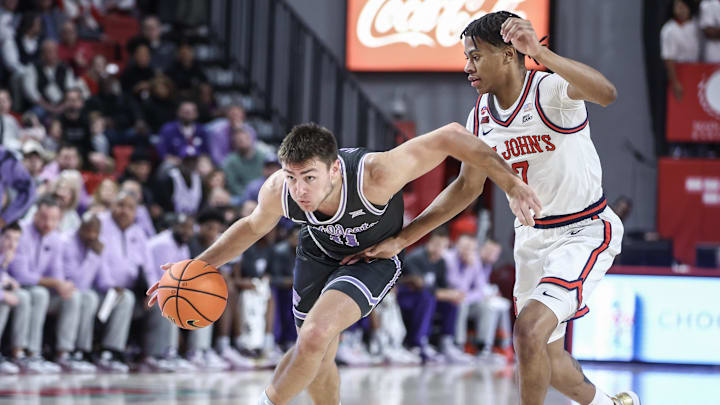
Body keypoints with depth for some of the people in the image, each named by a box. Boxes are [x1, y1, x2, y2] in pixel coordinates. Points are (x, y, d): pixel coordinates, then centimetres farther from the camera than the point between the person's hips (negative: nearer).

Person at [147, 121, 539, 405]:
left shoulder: (373, 176, -42)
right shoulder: (278, 190, -29)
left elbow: (450, 136, -37)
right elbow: (252, 226, -3)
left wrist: (511, 184, -37)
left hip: (373, 258, -4)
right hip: (319, 252, 4)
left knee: (315, 336, -27)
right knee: (318, 356, 14)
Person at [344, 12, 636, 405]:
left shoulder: (550, 90, -22)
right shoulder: (480, 117, -1)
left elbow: (606, 93, -45)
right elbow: (467, 187, 10)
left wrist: (540, 54, -58)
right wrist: (400, 239, 6)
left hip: (584, 233, -8)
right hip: (531, 236, 8)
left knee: (530, 329, -26)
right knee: (546, 359, 16)